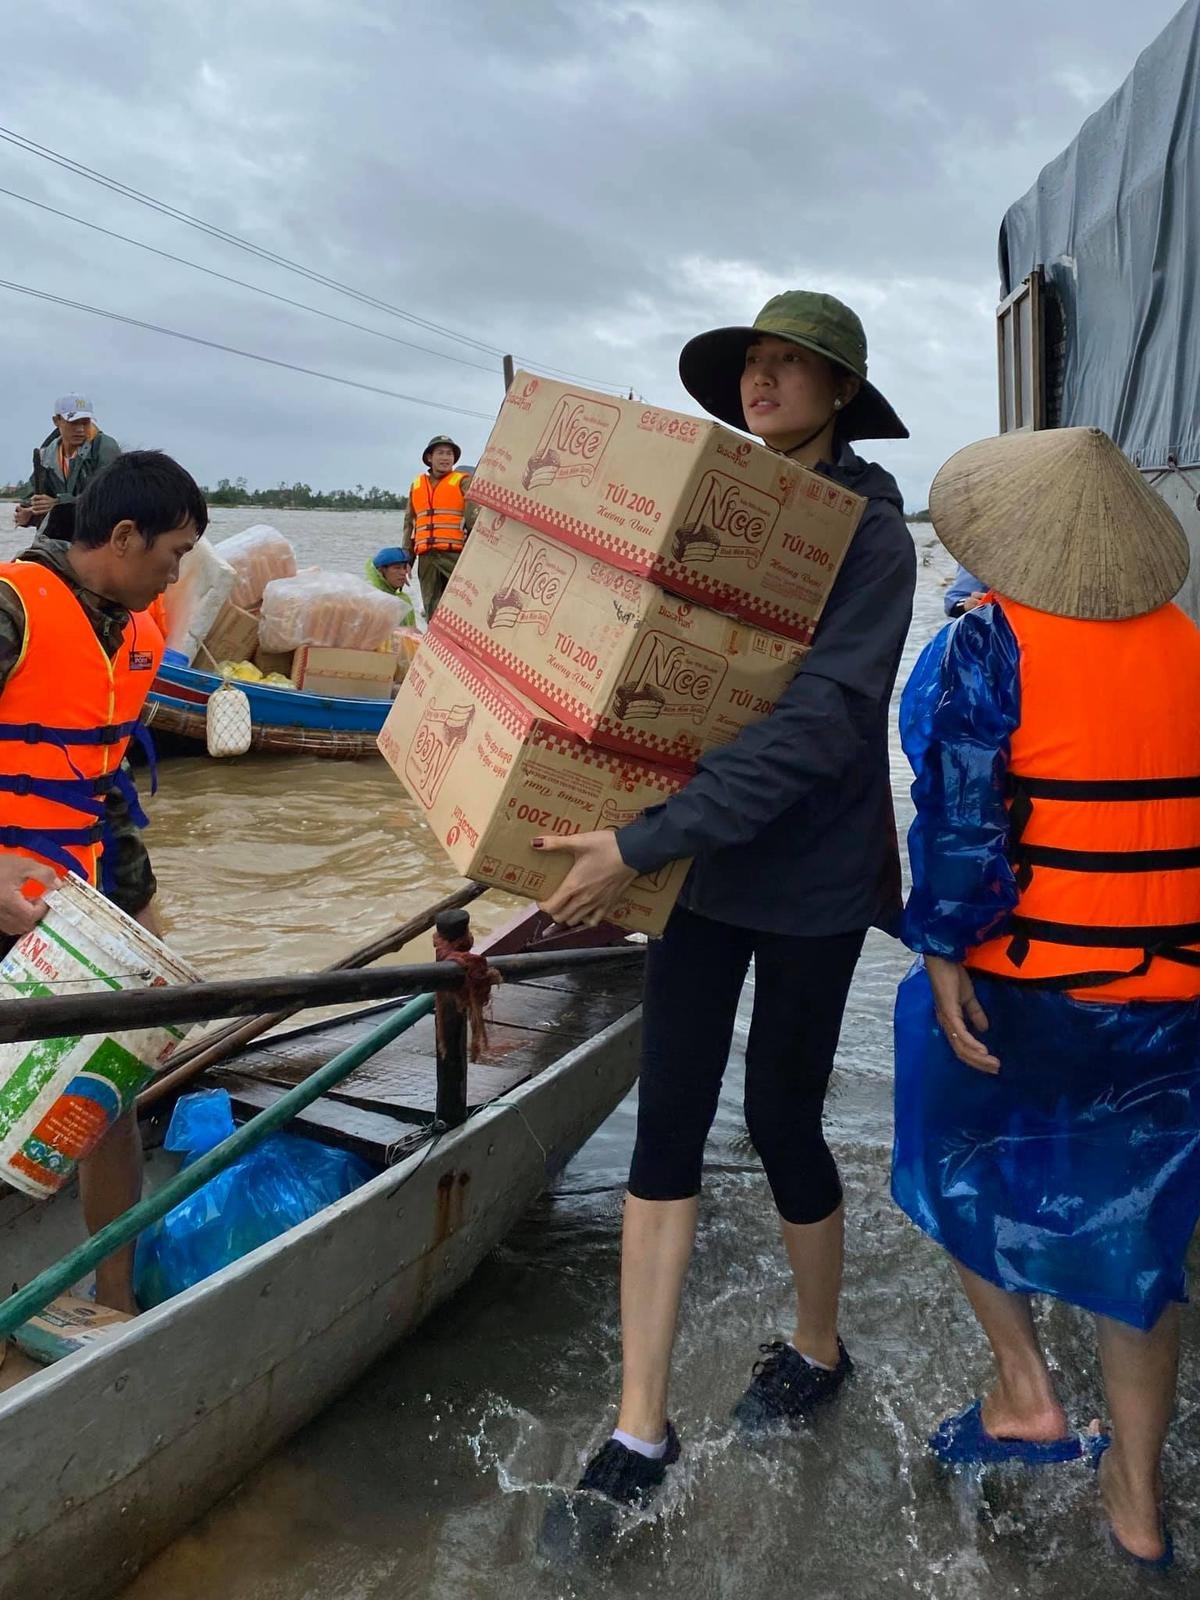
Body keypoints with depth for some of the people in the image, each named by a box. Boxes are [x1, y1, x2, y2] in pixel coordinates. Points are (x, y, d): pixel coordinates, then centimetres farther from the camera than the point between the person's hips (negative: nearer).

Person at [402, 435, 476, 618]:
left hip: (455, 555, -5)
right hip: (426, 558, 5)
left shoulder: (463, 482, 7)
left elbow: (474, 516, -4)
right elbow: (409, 524, 25)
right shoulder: (417, 485, 21)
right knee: (432, 609, 5)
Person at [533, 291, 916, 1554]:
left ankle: (817, 1349, 37)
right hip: (705, 859, 5)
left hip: (812, 877, -5)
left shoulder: (870, 533, -13)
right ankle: (640, 1429, 14)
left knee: (778, 1119, 8)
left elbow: (820, 720, -26)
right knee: (667, 1121, 3)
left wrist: (642, 844, -30)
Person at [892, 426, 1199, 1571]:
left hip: (1023, 983, -4)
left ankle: (1024, 1391, 29)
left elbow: (960, 810, -18)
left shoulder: (993, 640, -13)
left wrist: (941, 948, -10)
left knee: (960, 1159, 24)